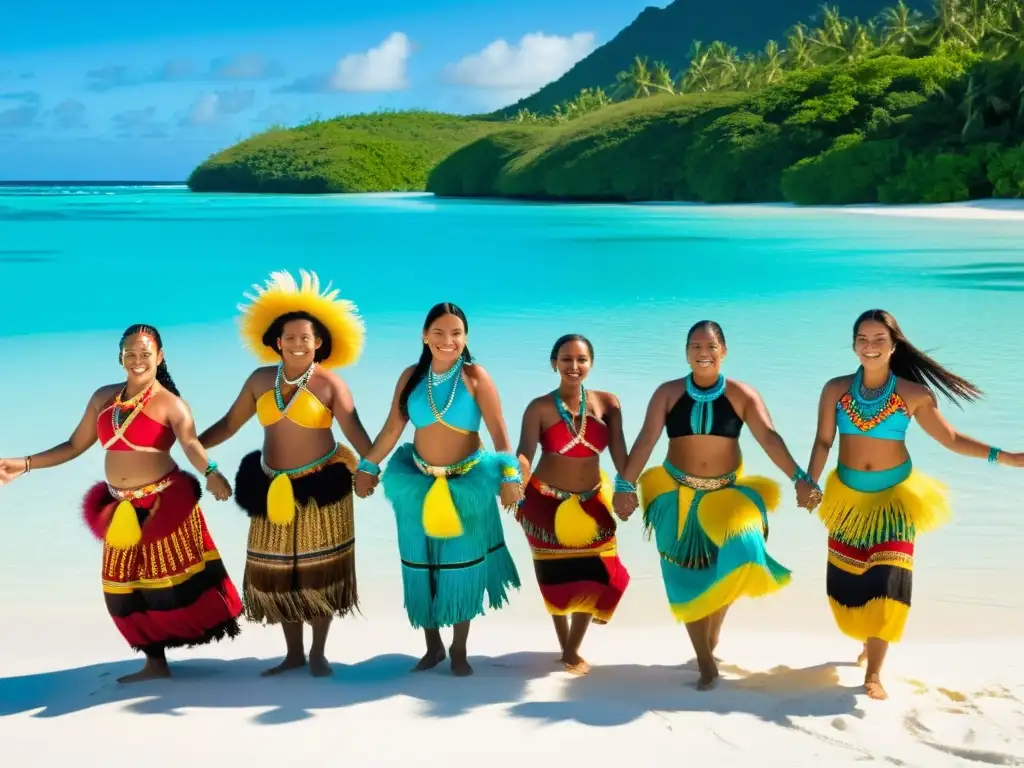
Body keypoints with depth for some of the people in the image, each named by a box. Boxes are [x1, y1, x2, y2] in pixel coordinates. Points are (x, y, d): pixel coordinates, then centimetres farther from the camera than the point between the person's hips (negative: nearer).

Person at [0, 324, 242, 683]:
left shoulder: (170, 404, -10)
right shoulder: (104, 397, 7)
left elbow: (191, 444, -28)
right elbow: (75, 445, 12)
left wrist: (211, 473, -49)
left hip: (164, 505, -6)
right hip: (122, 510, 6)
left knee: (172, 584, -2)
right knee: (125, 591, 10)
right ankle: (155, 662, 23)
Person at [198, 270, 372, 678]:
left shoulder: (329, 384, -9)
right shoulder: (261, 379, 2)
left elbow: (355, 431, -17)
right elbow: (229, 423, 6)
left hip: (321, 486, -4)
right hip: (274, 488, 4)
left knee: (318, 570, 5)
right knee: (277, 572, 8)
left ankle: (318, 653, 19)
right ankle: (293, 653, 23)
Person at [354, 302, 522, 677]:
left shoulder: (475, 376, -12)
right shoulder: (411, 376, -2)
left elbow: (499, 431, -16)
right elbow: (391, 429, 3)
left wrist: (510, 475, -25)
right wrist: (367, 467, 4)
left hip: (468, 483, -3)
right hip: (418, 482, 3)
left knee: (462, 565, 7)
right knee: (422, 566, 10)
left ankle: (459, 650, 20)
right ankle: (433, 646, 26)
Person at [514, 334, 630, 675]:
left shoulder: (607, 403, -6)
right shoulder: (539, 408, -14)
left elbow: (619, 453, -9)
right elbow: (524, 454, -24)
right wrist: (516, 480, -44)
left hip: (591, 503, 2)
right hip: (545, 502, -2)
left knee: (594, 575, 3)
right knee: (556, 576, 11)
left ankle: (574, 649, 22)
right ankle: (564, 646, 30)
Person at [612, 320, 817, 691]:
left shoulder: (742, 395, -5)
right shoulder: (668, 393, -3)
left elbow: (769, 438, -14)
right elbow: (646, 440, -9)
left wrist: (798, 477, -27)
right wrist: (625, 484, -19)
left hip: (727, 494, 0)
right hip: (678, 495, 0)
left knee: (739, 555, -16)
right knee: (688, 576, 0)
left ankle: (713, 628, 16)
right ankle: (705, 662, 11)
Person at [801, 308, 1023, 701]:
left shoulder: (914, 395, -9)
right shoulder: (836, 389, -4)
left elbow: (952, 439, -6)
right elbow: (823, 442, -2)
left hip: (894, 497, -2)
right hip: (849, 497, 2)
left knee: (886, 581, -9)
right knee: (847, 580, 7)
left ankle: (874, 673, -1)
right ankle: (869, 641, 34)